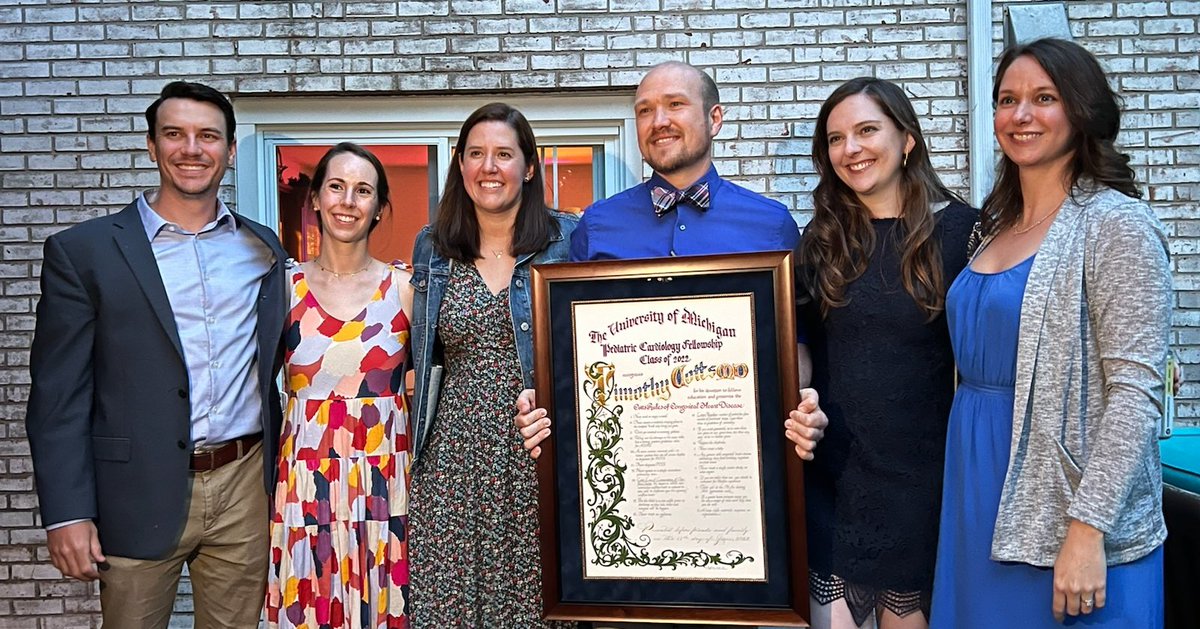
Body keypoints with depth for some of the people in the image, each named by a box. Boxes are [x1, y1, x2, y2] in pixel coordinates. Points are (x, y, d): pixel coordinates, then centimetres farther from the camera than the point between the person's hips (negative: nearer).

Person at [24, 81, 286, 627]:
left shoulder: (262, 249, 9)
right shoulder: (83, 252, -2)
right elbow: (59, 396, -4)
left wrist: (280, 479, 12)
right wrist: (67, 514, -9)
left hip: (245, 487, 3)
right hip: (141, 498, -2)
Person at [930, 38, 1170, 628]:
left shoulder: (1115, 223, -11)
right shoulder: (999, 226, 10)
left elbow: (1136, 390, -17)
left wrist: (1088, 528, -22)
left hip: (1062, 515, -6)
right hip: (981, 499, 7)